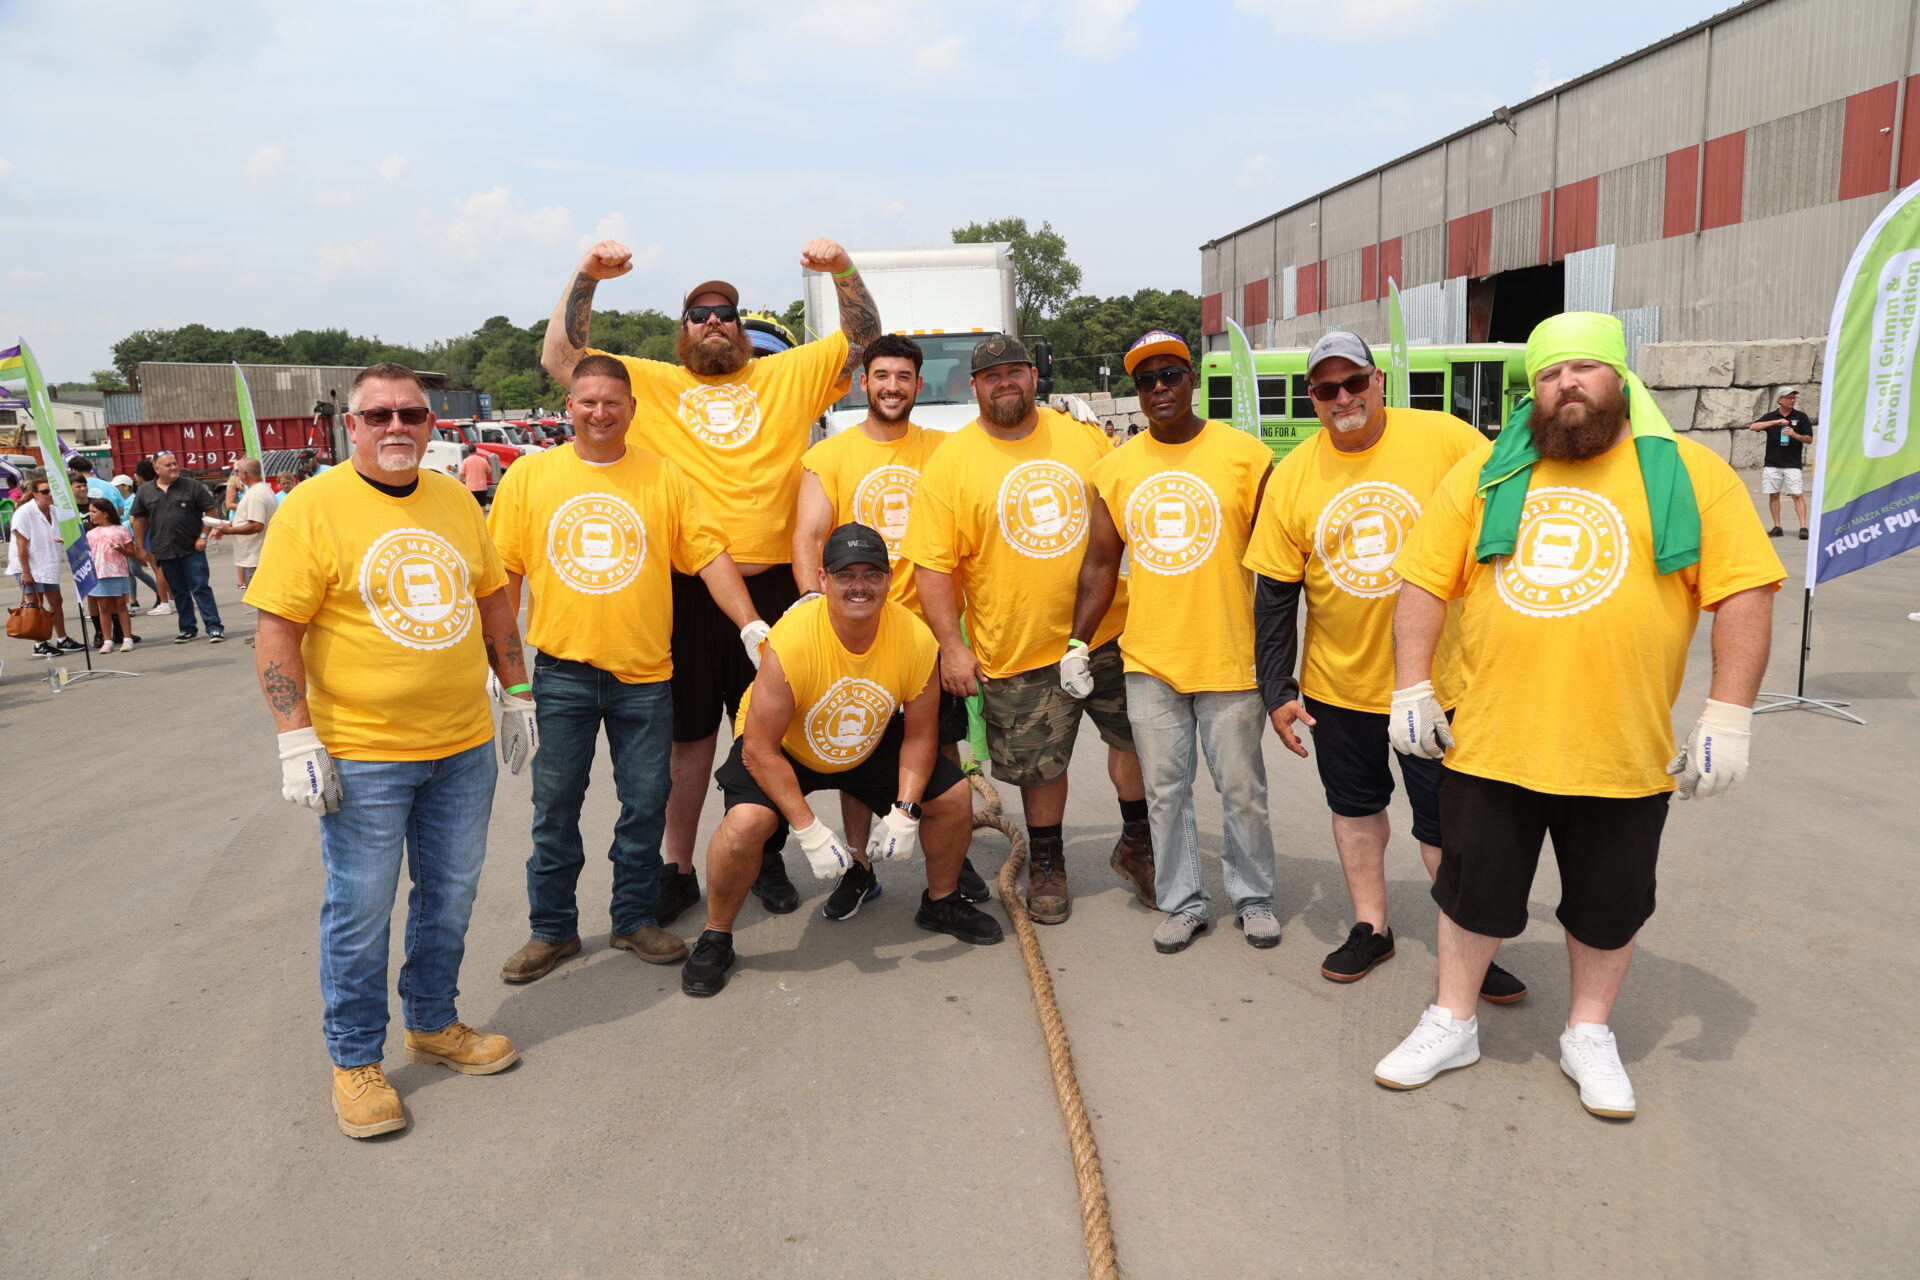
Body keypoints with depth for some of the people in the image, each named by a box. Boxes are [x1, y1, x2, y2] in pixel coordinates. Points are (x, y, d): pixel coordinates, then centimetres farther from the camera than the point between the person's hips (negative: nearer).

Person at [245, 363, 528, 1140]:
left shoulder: (455, 500, 7)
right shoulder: (315, 507, -9)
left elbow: (493, 601, 15)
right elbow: (277, 633, -11)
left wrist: (517, 697, 13)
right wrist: (297, 741, -15)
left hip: (464, 747, 5)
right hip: (363, 755, -5)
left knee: (450, 897, 16)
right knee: (360, 911, 6)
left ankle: (434, 1024, 35)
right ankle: (354, 1061, 24)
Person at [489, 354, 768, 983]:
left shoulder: (662, 476, 3)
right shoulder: (530, 474, 3)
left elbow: (709, 554, 0)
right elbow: (503, 573, 4)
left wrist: (753, 629, -8)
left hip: (645, 672, 0)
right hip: (561, 671, 0)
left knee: (645, 804, 9)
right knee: (555, 806, 9)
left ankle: (636, 919, 26)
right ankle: (552, 928, 24)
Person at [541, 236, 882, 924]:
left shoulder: (788, 374, 11)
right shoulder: (649, 382, 10)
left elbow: (863, 339, 9)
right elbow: (559, 359, 5)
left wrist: (843, 270, -6)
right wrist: (586, 276, -6)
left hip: (770, 584, 1)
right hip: (685, 589, 0)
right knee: (689, 736, 9)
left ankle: (766, 858, 28)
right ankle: (678, 869, 23)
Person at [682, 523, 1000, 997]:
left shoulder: (916, 638, -23)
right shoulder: (792, 640, -35)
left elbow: (919, 734, -9)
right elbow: (760, 748, -28)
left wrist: (905, 812, -19)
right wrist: (810, 831, -29)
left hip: (872, 744, 4)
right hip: (785, 748, -4)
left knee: (953, 795, -5)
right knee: (747, 820, -29)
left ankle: (941, 903, 24)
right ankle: (715, 939, -2)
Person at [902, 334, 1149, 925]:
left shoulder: (1082, 437, 4)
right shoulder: (949, 463, -6)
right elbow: (933, 564, -8)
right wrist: (951, 645, -12)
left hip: (1108, 632, 3)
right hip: (1020, 651, -3)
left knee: (1138, 739, 11)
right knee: (1041, 765, 9)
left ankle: (1137, 844, 34)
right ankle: (1046, 862, 32)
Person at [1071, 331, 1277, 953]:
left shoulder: (1245, 455, -3)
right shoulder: (1114, 468, 6)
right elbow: (1100, 563, 11)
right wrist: (1078, 643, 5)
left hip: (1230, 660, -2)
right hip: (1148, 662, 3)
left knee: (1241, 789, 9)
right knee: (1165, 790, 10)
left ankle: (1253, 897, 29)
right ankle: (1183, 903, 25)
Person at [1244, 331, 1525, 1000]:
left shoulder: (1445, 439, -11)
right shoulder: (1292, 475, -3)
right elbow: (1275, 592, 1)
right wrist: (1277, 689, 0)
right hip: (1336, 683, 3)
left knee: (1445, 820, 6)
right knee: (1355, 805, 16)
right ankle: (1371, 927, 34)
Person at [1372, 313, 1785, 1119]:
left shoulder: (1692, 476, 0)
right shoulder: (1484, 476, 5)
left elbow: (1744, 593, -4)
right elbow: (1424, 583, 4)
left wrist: (1728, 716, -10)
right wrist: (1411, 688, -3)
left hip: (1623, 752, -1)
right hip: (1490, 741, 1)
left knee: (1608, 903, 14)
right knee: (1474, 888, 13)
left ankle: (1589, 1034, 36)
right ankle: (1452, 1023, 32)